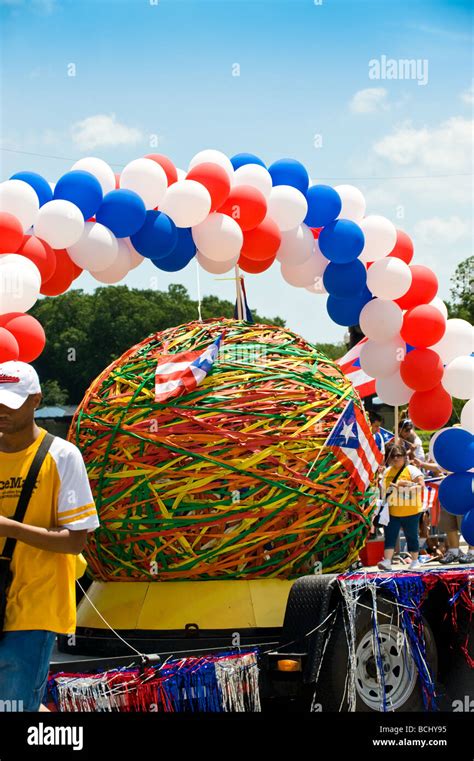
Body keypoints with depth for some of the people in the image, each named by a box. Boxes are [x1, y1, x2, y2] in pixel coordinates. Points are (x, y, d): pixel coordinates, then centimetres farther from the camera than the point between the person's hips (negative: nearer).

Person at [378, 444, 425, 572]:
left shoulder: (411, 469, -4)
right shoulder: (387, 471, 13)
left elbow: (421, 485, -12)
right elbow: (385, 488, 24)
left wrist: (407, 484, -22)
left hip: (410, 511, -4)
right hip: (392, 511, 4)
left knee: (411, 536, 6)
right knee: (390, 536, -5)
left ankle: (415, 561, 18)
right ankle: (387, 561, -10)